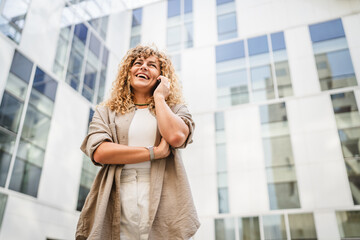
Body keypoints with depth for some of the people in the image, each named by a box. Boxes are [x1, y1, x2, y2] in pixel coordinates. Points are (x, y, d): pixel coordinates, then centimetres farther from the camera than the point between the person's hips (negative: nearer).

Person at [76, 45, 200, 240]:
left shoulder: (175, 108, 13)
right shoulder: (106, 111, 14)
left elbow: (175, 136, -11)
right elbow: (99, 152, -4)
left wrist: (159, 97, 3)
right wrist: (154, 152, -8)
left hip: (164, 207, 0)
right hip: (116, 208, 1)